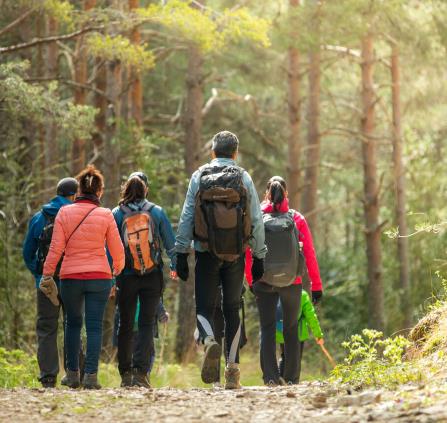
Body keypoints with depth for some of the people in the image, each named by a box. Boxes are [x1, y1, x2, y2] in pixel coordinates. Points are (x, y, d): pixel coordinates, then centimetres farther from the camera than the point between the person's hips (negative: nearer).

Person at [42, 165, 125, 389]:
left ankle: (72, 373, 16)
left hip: (70, 277, 1)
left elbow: (56, 247, -4)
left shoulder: (65, 213, -2)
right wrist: (118, 269, 22)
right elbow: (117, 249, 3)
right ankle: (91, 375, -6)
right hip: (99, 278, -1)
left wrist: (47, 274, 3)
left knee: (73, 323, 16)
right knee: (94, 325, 2)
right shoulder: (105, 215, -3)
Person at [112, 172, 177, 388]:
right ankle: (141, 371, -13)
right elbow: (171, 243, 3)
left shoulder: (117, 214, -3)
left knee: (125, 326, 12)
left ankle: (125, 373, 16)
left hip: (127, 278, 0)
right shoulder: (156, 212, -1)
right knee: (147, 324, 1)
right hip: (153, 278, 0)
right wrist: (175, 267, 18)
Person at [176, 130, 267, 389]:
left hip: (207, 253, -1)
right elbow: (256, 220, 2)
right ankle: (233, 370, 5)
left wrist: (181, 254, 2)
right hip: (236, 254, 1)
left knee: (204, 307, 6)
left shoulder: (199, 177, 1)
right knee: (232, 310, 9)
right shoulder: (244, 178, 2)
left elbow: (186, 217, -1)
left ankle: (209, 342, -27)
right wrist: (259, 257, 9)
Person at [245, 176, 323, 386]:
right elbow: (310, 254, -3)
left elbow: (247, 254, -3)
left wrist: (250, 281, 8)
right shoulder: (297, 219, -2)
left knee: (267, 329, 2)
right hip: (292, 282, 1)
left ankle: (270, 376, -13)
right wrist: (316, 285, 1)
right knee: (291, 329, 14)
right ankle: (291, 378, 14)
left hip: (263, 282, -1)